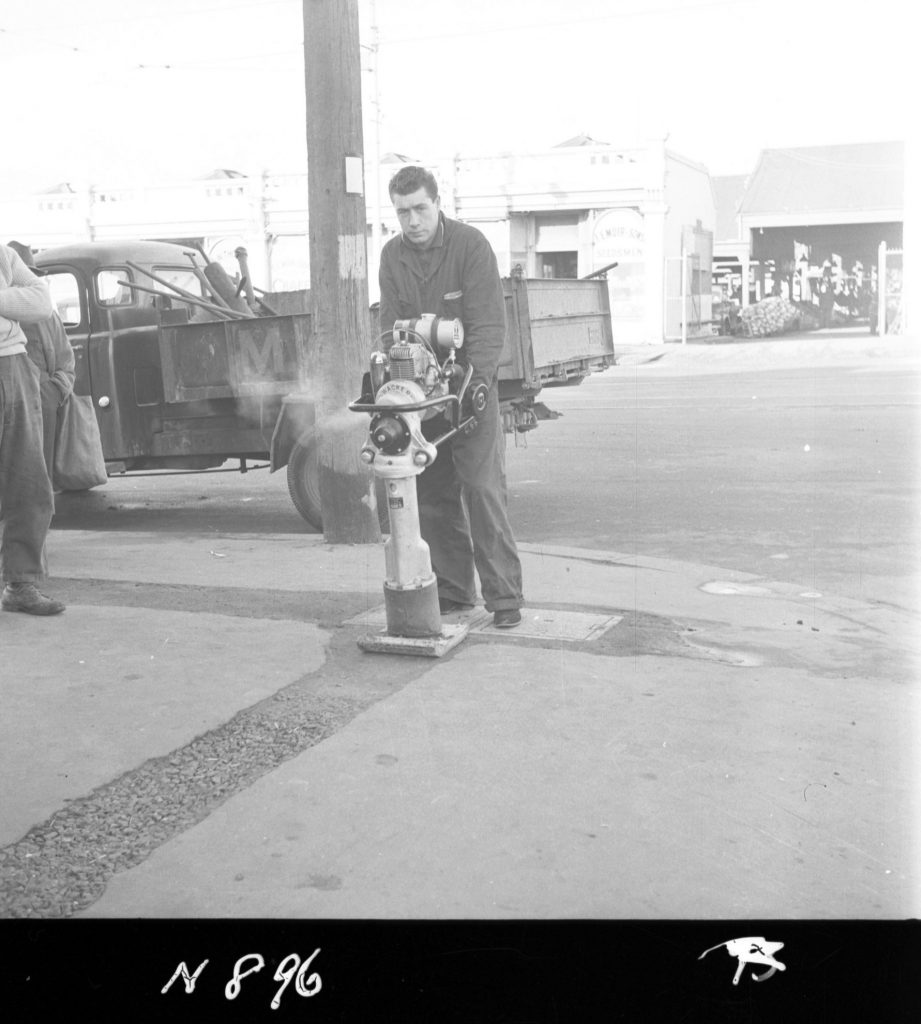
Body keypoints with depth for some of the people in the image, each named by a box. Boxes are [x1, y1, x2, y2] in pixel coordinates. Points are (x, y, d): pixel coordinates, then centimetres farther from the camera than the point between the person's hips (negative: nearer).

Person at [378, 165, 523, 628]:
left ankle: (504, 595, -1)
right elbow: (392, 325, 3)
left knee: (483, 490, -8)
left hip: (470, 387, -5)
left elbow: (488, 323, -15)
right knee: (432, 496, 7)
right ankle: (453, 591, 18)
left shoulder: (471, 245, -9)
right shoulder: (391, 255, 6)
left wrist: (477, 379, -25)